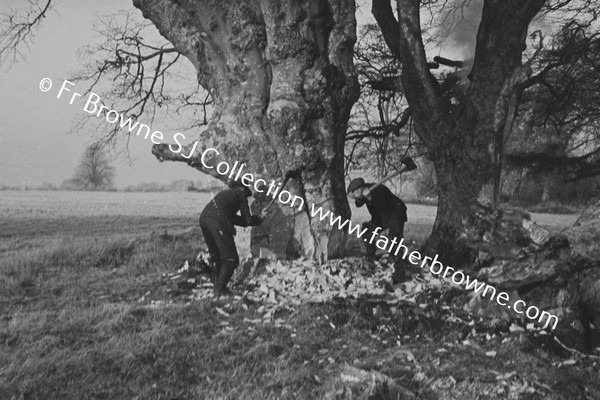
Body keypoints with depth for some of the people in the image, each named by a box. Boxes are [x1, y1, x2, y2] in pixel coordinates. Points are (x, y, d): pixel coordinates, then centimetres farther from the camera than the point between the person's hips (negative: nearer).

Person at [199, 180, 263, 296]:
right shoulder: (240, 193, 14)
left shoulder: (225, 192, 34)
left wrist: (255, 219, 33)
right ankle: (219, 290, -9)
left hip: (203, 218, 8)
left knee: (215, 255, 19)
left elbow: (232, 217, 32)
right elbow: (247, 220, 10)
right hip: (217, 220, -8)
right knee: (230, 258, -2)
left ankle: (217, 286, 19)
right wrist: (258, 219, 29)